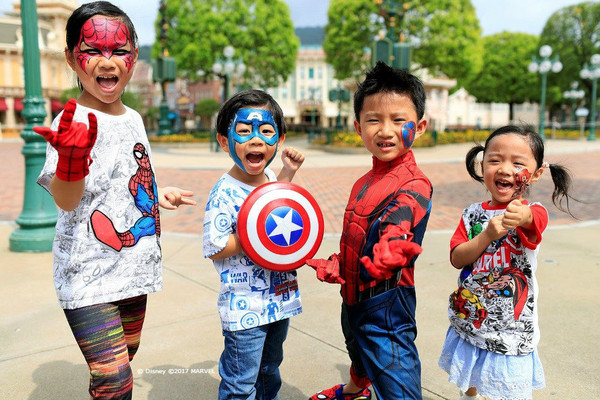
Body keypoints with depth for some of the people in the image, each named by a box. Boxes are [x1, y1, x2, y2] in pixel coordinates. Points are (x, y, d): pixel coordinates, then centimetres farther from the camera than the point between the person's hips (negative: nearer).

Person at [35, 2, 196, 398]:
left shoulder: (133, 119, 8)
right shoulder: (73, 121, -15)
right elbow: (66, 201, -30)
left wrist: (159, 194, 13)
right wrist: (72, 158, -46)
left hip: (133, 267, 7)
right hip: (88, 275, -7)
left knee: (125, 355, 21)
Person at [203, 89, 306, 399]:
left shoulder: (269, 177, 1)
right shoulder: (224, 193, -21)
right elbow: (214, 248, -20)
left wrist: (288, 173, 13)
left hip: (279, 297, 7)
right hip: (244, 307, -7)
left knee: (270, 371, 27)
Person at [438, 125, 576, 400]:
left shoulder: (534, 212, -13)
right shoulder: (473, 213, -3)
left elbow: (532, 219, -38)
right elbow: (457, 259, -8)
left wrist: (520, 216, -62)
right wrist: (487, 235, -24)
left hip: (510, 329, -4)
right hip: (469, 318, 4)